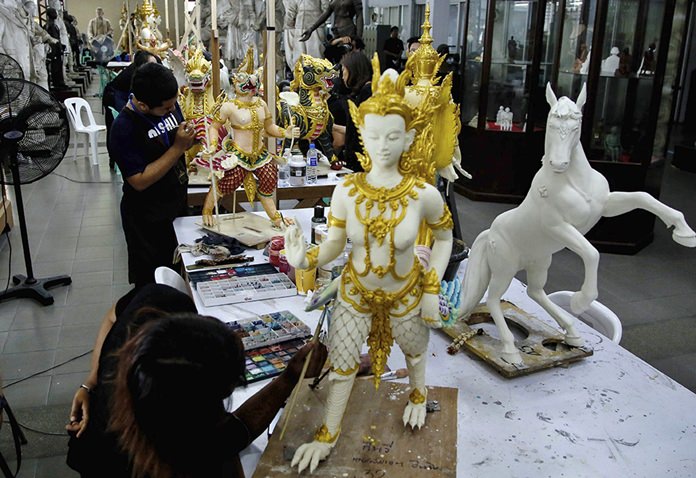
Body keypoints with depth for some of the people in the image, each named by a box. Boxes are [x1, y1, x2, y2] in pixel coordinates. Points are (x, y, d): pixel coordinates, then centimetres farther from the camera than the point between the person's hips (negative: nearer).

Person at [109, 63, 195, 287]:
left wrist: (190, 138, -11)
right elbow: (140, 181, -26)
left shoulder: (170, 105, -5)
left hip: (178, 205, 7)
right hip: (147, 219, -6)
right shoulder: (123, 130, -24)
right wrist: (178, 148, -28)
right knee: (150, 280, 11)